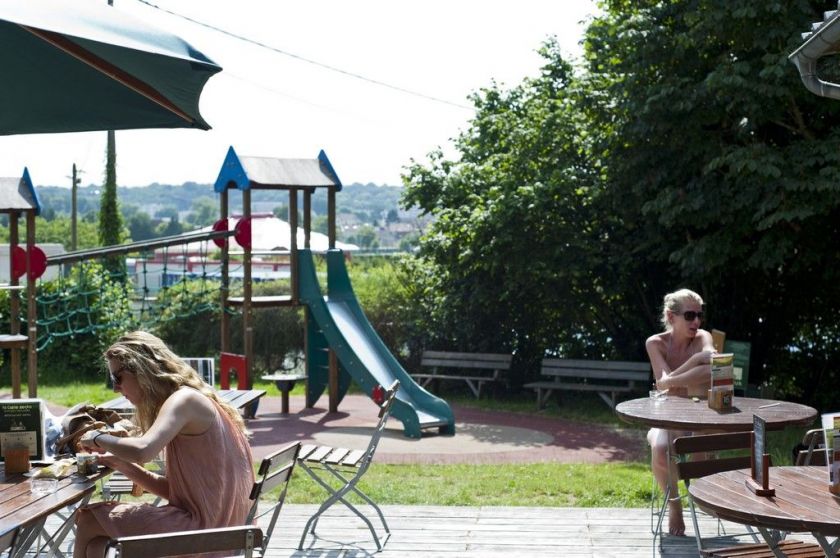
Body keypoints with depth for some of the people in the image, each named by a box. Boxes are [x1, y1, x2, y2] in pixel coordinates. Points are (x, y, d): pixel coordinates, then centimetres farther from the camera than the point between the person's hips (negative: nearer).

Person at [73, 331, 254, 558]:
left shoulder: (185, 399, -11)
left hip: (199, 526, -9)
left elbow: (142, 450, -29)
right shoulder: (185, 400, 18)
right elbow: (172, 488, 15)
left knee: (88, 521, 2)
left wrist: (99, 439, -10)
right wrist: (121, 464, 5)